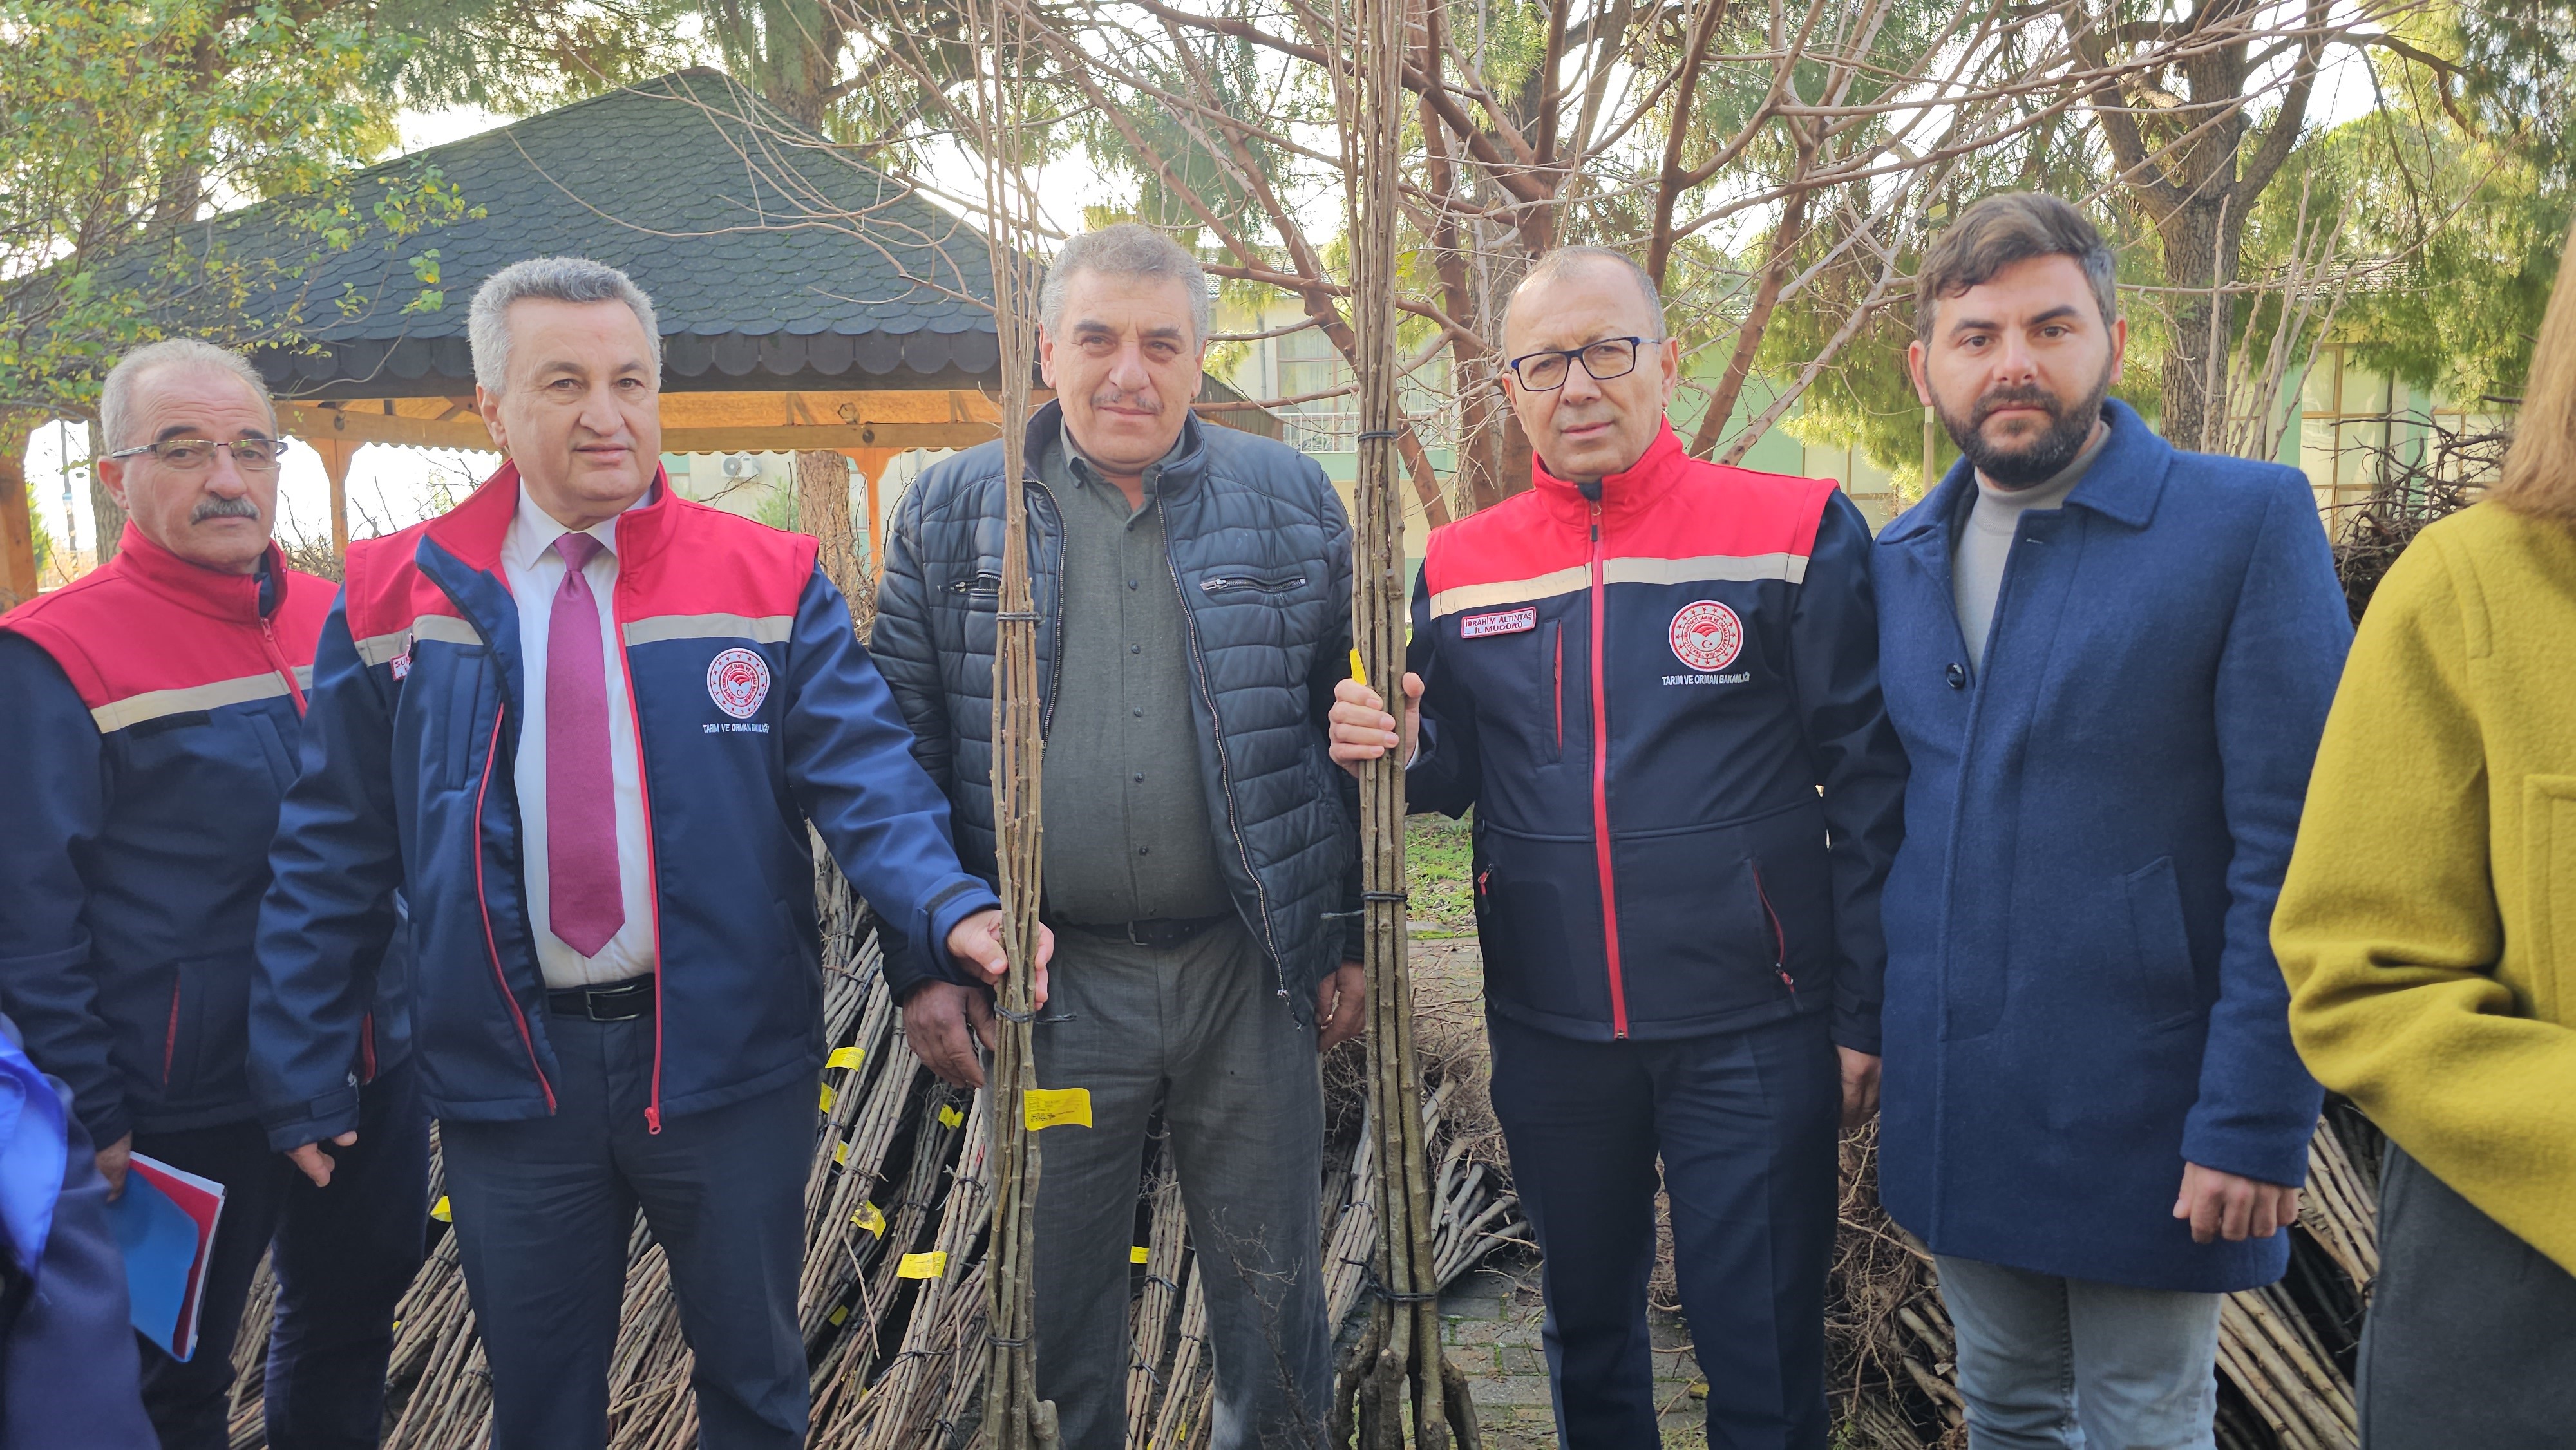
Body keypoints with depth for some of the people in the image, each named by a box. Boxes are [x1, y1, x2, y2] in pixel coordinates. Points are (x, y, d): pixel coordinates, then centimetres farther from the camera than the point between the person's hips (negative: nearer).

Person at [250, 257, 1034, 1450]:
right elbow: (333, 854, 4)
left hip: (728, 1063, -1)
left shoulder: (770, 584, -4)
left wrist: (952, 904, -31)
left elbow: (862, 775, -12)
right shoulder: (395, 599, 0)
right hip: (508, 1072, 1)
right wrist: (301, 1075, 3)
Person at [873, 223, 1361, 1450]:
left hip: (1250, 975, 0)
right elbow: (904, 751, 3)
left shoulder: (1293, 502, 3)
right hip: (1046, 980, 0)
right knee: (1060, 1304, 15)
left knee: (1274, 1301, 13)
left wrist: (1352, 937, 3)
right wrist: (922, 965, -1)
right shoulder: (953, 515, 2)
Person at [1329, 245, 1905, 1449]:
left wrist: (1862, 1013, -8)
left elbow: (1869, 787, -6)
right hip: (1548, 1032, 4)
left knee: (1761, 1352, 7)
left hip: (1751, 1032, -3)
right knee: (1586, 1324, 21)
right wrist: (1392, 748, -11)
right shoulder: (1458, 567, 4)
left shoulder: (1798, 535, -7)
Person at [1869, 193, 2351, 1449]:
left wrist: (2257, 1124, -17)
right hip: (1955, 1111, 5)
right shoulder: (1897, 558, 7)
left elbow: (2291, 852, -14)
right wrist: (1863, 1022, 7)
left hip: (2144, 1114, -5)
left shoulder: (2247, 522, -11)